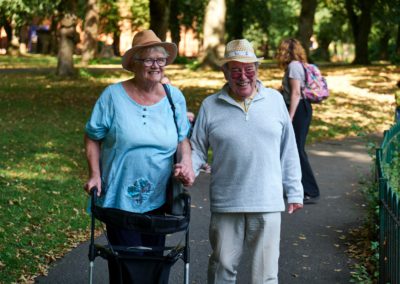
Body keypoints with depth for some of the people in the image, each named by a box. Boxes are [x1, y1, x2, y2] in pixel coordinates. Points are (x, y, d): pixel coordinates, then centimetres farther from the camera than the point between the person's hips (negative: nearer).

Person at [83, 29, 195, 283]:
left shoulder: (175, 97, 2)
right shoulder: (113, 96, -8)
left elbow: (183, 138, 10)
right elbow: (93, 137, 0)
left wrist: (186, 163, -9)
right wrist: (95, 174, -11)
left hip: (158, 199, 3)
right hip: (119, 197, -3)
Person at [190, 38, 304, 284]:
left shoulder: (275, 100, 5)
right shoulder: (210, 106, 3)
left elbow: (288, 150, 9)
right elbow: (197, 148, 8)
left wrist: (294, 191, 9)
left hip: (268, 202, 0)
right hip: (226, 204, 0)